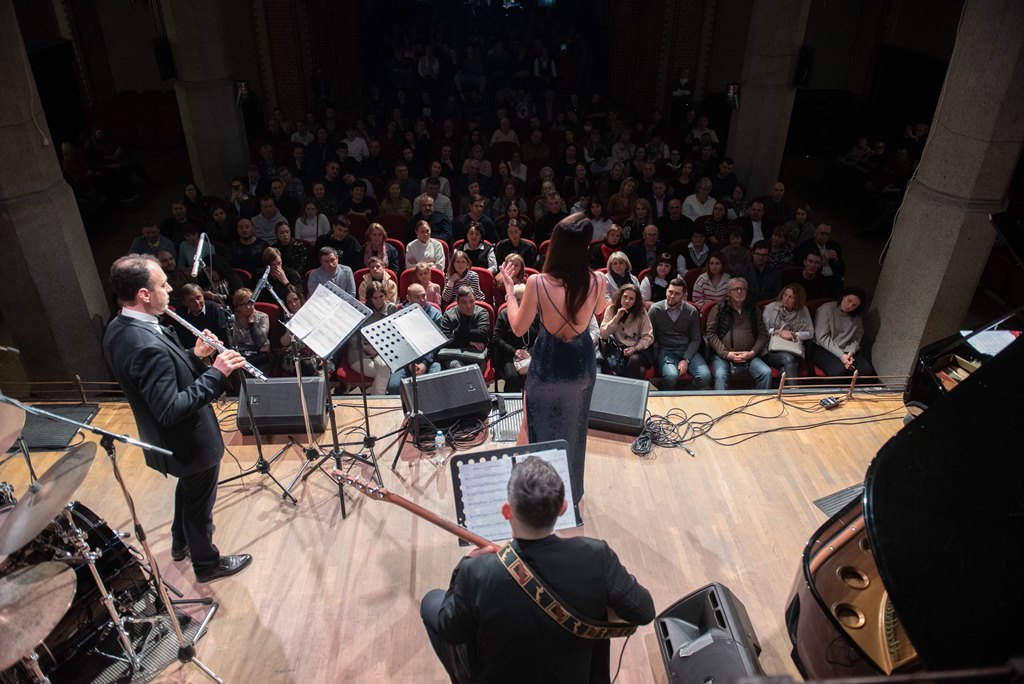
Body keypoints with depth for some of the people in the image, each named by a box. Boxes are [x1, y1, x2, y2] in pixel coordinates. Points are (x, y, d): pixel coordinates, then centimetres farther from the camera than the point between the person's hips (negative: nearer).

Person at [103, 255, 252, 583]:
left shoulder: (118, 329, -5)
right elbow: (170, 410, -36)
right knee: (199, 504, 15)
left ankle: (180, 543, 55)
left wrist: (193, 356, -4)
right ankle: (207, 563, 38)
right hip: (190, 443, -9)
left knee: (188, 490, 33)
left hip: (167, 440, 9)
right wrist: (216, 374, -33)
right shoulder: (147, 345, -36)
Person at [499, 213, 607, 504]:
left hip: (547, 365, -3)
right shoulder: (596, 282, -18)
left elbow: (518, 327, -11)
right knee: (573, 431, 25)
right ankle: (571, 493, 46)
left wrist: (509, 287, -1)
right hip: (582, 363, 3)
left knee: (541, 430, 20)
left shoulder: (537, 283, -25)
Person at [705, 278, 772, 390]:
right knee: (721, 375, -32)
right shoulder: (719, 309, 7)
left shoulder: (753, 309, 16)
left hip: (749, 356, 3)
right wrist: (726, 353, -10)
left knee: (766, 373, -22)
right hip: (723, 356, -2)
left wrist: (752, 352, -4)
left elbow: (763, 334, 13)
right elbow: (710, 333, 0)